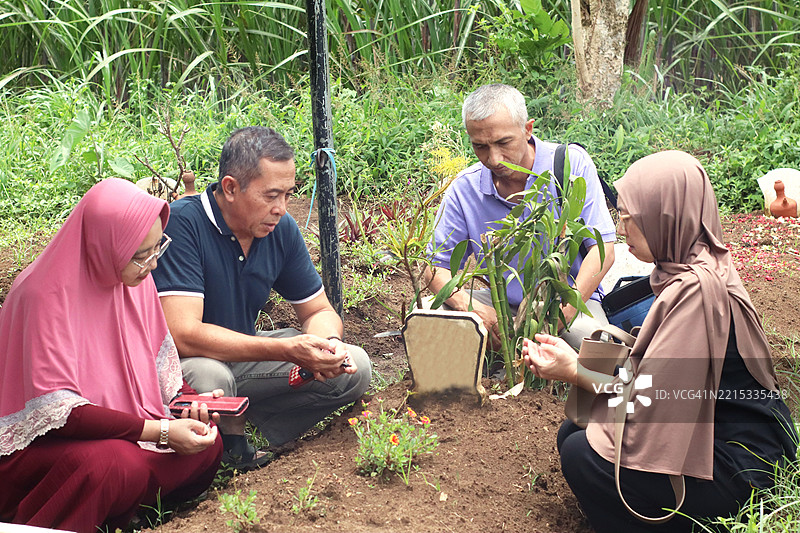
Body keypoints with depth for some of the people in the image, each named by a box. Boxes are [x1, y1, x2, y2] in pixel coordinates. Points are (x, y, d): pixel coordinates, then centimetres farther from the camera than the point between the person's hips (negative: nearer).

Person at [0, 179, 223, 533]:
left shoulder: (134, 277, -2)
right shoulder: (44, 295, -24)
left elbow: (158, 360, 10)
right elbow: (56, 408, -26)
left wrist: (186, 401, -11)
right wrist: (158, 431, -30)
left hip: (117, 426, 8)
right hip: (39, 442, -7)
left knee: (206, 445, -13)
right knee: (118, 463, -36)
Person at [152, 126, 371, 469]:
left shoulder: (281, 228, -5)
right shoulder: (183, 223, -26)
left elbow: (318, 311, 6)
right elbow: (183, 334, -33)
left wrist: (328, 343, -20)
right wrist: (287, 350, -37)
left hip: (243, 355, 7)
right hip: (180, 363, -6)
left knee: (353, 367, -6)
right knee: (208, 377, -40)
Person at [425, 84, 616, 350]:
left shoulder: (571, 163, -12)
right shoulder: (464, 188, -7)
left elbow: (602, 249, -13)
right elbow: (436, 266, -2)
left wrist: (563, 314, -26)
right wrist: (475, 310, -24)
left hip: (572, 297, -2)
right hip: (502, 301, 3)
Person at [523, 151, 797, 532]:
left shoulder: (698, 288, -27)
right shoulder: (686, 271, 4)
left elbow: (650, 399, -23)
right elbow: (646, 371, 7)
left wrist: (575, 371, -10)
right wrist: (570, 357, 1)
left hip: (741, 468, -10)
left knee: (582, 455, -19)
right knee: (572, 433, 7)